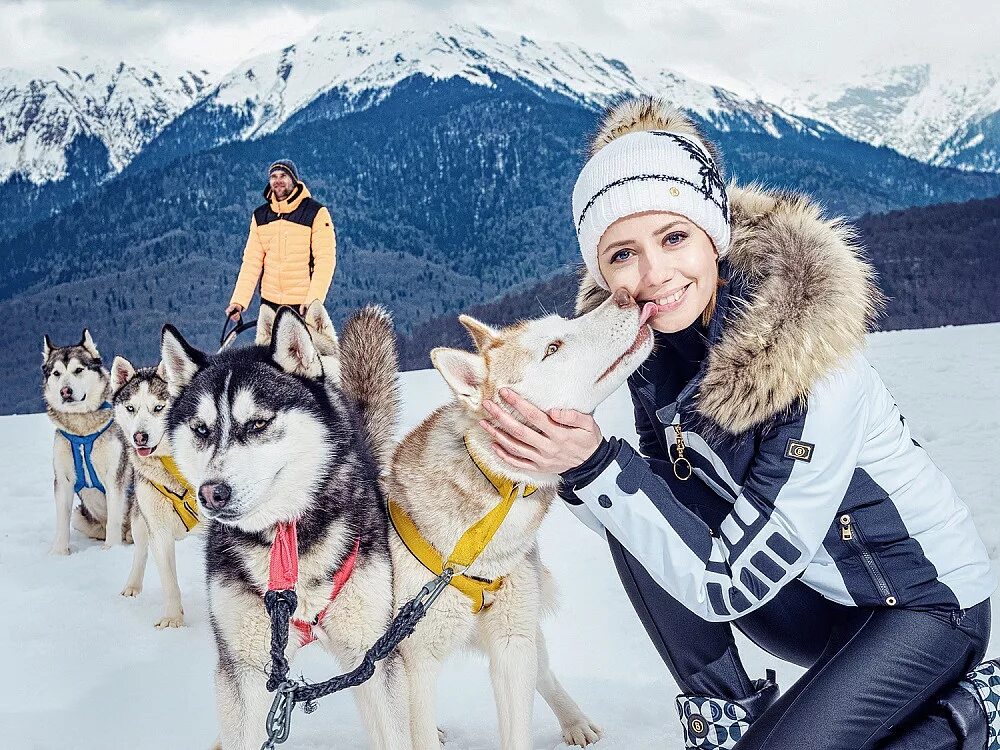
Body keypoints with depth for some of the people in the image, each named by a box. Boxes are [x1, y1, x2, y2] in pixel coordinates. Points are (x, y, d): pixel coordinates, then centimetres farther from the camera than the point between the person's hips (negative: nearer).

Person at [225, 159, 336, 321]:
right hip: (269, 302, 4)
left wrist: (313, 301, -23)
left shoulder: (316, 212, -6)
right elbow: (252, 261, 6)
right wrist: (238, 301, -7)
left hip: (303, 305, -4)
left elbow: (325, 260, -11)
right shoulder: (260, 215, 9)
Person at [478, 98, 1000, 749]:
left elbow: (729, 584, -29)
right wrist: (573, 467, -24)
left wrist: (596, 465, -36)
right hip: (809, 589, 6)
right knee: (639, 517, -17)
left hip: (928, 601, -5)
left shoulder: (815, 373, -32)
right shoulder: (658, 341, -12)